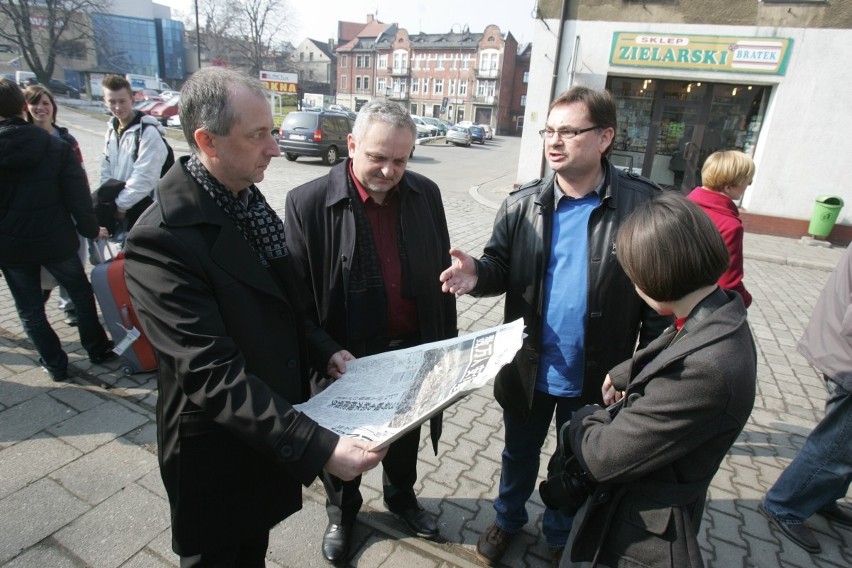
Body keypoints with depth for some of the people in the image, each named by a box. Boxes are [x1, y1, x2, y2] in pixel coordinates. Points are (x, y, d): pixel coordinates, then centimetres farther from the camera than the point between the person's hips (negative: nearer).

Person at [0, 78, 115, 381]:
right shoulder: (56, 146, -8)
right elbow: (77, 195, -10)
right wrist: (91, 229, 2)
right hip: (54, 239, 0)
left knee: (29, 309, 13)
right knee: (82, 293, 18)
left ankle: (55, 364, 19)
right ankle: (97, 348, 27)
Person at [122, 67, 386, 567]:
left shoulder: (247, 199, -1)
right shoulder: (162, 239, -28)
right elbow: (212, 376, -31)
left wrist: (324, 349, -2)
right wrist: (318, 447, -33)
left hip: (272, 433, 7)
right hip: (219, 452, -6)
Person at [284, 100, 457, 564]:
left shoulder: (426, 194, -5)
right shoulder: (307, 203, -17)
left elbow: (441, 274, 3)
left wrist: (448, 343, 7)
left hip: (414, 351, 4)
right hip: (346, 359, -3)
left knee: (405, 437, 26)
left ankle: (401, 497, 56)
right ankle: (341, 513, 51)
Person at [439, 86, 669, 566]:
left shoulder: (643, 204, -14)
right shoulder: (522, 204, -7)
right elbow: (501, 264, -3)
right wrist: (477, 274, -27)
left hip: (596, 376, -1)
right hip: (528, 367, 2)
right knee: (520, 452, 25)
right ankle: (509, 518, 54)